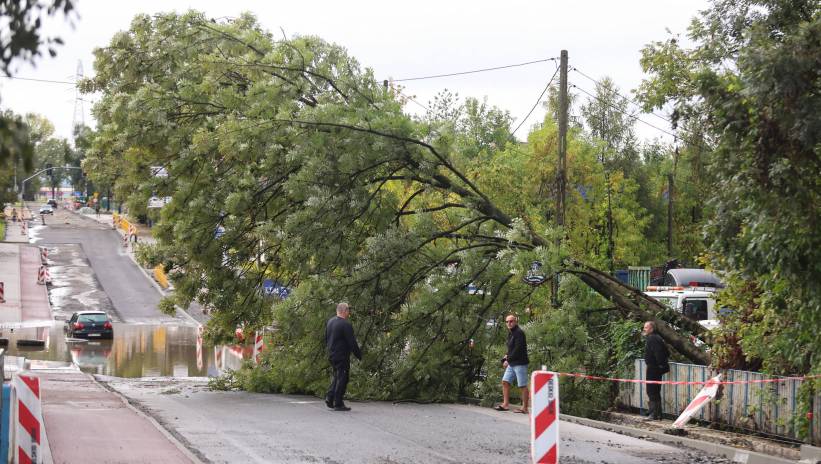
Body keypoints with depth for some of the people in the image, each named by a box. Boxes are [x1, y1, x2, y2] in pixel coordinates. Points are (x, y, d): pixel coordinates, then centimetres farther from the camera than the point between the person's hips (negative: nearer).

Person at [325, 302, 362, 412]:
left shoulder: (329, 322, 8)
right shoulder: (345, 325, -18)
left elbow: (326, 339, 16)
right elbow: (352, 343, -16)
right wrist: (359, 355, -7)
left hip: (331, 355, 8)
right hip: (342, 356, -8)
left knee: (337, 377, 21)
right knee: (342, 378, -1)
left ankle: (330, 397, 9)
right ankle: (338, 404, 1)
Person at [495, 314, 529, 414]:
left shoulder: (519, 333, -13)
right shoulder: (511, 334, 17)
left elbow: (518, 349, -19)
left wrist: (508, 359, -15)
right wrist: (507, 356, 5)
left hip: (520, 363, -10)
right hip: (512, 363, 10)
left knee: (522, 386, -4)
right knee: (505, 381, 7)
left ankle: (524, 408, 0)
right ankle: (506, 404, 12)